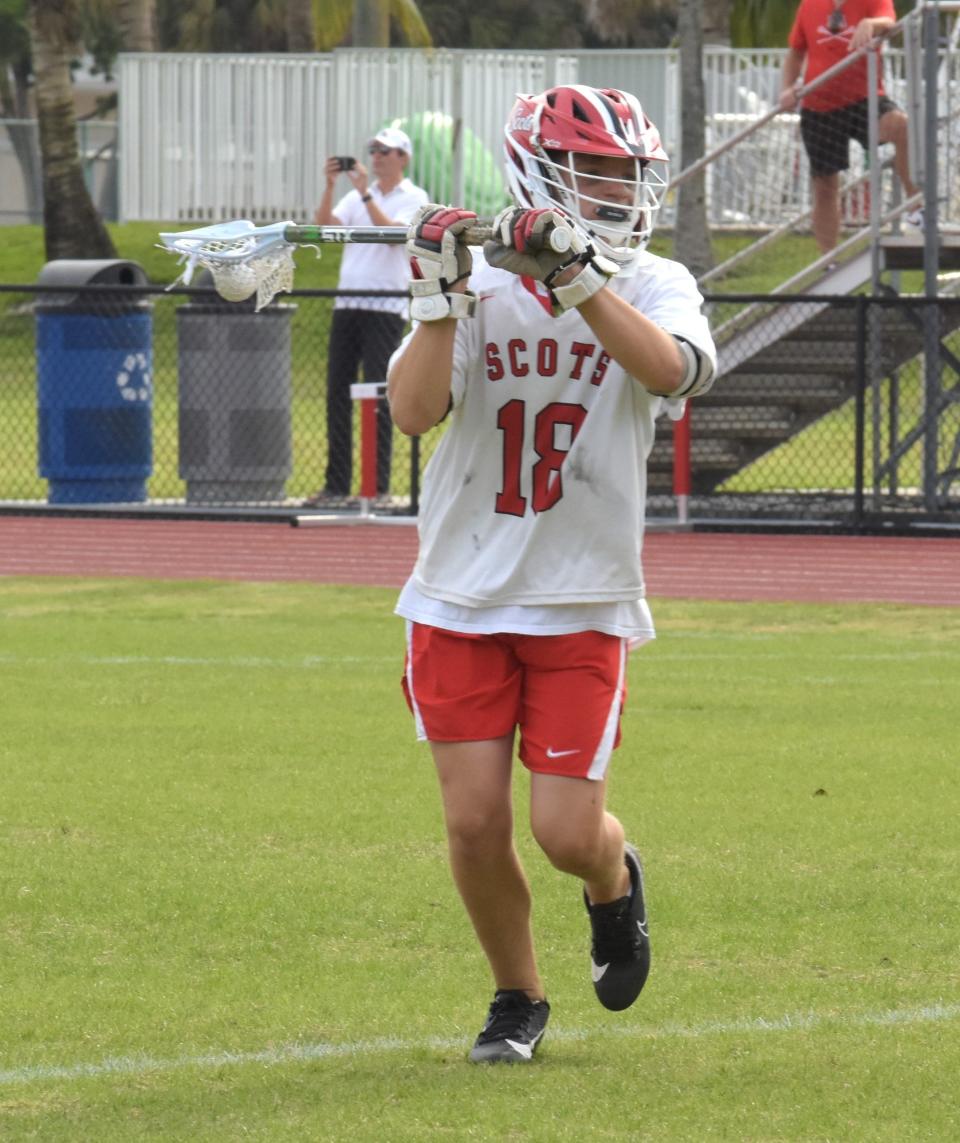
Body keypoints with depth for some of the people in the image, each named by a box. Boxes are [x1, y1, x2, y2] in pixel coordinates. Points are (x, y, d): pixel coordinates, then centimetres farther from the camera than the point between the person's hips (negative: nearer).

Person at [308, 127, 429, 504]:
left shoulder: (413, 198, 1)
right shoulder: (357, 195, 16)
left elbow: (393, 232, -16)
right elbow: (325, 226, 3)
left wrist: (365, 194, -18)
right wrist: (330, 186, -8)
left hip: (385, 308, -6)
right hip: (347, 304, 6)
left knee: (379, 398, -7)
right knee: (337, 394, 3)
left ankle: (379, 485, -4)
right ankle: (337, 483, 6)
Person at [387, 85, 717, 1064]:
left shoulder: (652, 288, -3)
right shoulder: (476, 285, -1)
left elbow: (671, 369, -26)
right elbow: (413, 411, -14)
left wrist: (574, 277, -33)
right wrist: (443, 296, -25)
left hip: (582, 605, -1)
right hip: (461, 600, 1)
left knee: (567, 831, -7)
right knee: (475, 823, -2)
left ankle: (615, 883, 30)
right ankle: (517, 999, 22)